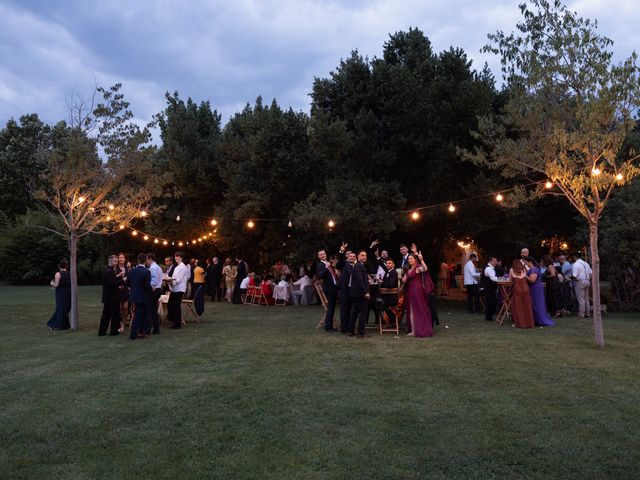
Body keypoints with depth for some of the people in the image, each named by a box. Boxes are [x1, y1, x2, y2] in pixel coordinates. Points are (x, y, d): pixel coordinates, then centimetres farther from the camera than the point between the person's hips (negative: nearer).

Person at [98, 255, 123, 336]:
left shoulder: (106, 271, 15)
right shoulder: (110, 271, -18)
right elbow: (112, 284, -25)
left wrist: (118, 284, 8)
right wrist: (122, 281, -19)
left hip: (107, 297, 10)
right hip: (112, 297, -10)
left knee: (106, 314, 13)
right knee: (115, 314, 1)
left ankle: (101, 331, 16)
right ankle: (114, 331, 8)